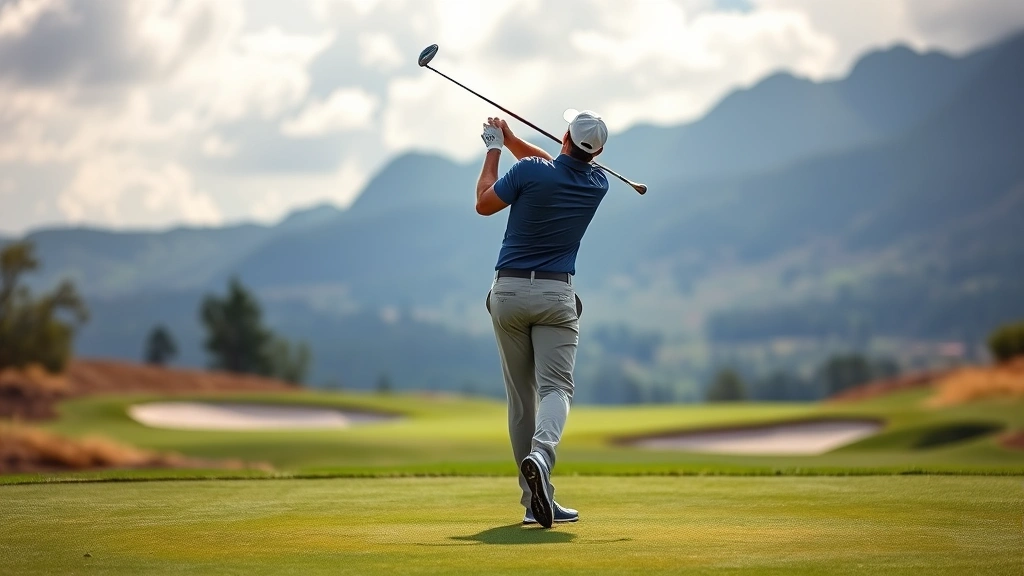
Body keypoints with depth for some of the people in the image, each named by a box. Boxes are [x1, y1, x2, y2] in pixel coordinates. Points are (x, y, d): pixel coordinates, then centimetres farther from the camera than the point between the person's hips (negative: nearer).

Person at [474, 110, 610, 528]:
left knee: (521, 397, 7)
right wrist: (511, 140, 22)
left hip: (508, 291, 0)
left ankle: (536, 501, 6)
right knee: (555, 387, -8)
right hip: (556, 294, 0)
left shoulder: (528, 171, -10)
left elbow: (484, 204, 5)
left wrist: (494, 149, 14)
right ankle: (540, 456, -40)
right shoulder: (598, 185, 2)